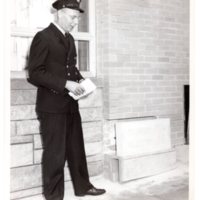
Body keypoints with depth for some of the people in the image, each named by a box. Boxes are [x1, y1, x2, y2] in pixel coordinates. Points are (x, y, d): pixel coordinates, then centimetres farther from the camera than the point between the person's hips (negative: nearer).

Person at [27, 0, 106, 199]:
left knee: (76, 148, 16)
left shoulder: (69, 38, 14)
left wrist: (80, 79, 3)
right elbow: (35, 74, -16)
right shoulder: (43, 37, -10)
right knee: (55, 152, 2)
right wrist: (66, 84, -21)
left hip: (70, 103, 8)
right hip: (52, 105, -8)